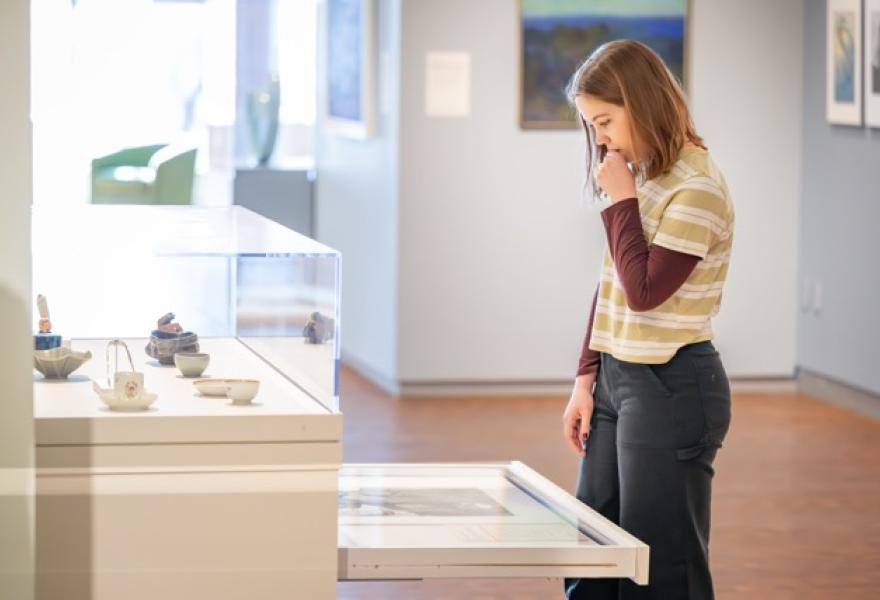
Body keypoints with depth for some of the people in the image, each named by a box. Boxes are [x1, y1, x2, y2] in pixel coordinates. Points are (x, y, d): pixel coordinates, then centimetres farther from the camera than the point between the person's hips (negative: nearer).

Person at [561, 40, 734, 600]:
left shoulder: (697, 188, -15)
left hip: (672, 387, -9)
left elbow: (644, 291, -19)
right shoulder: (641, 175, 10)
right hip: (617, 378, 9)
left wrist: (621, 201, -12)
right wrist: (587, 378, 12)